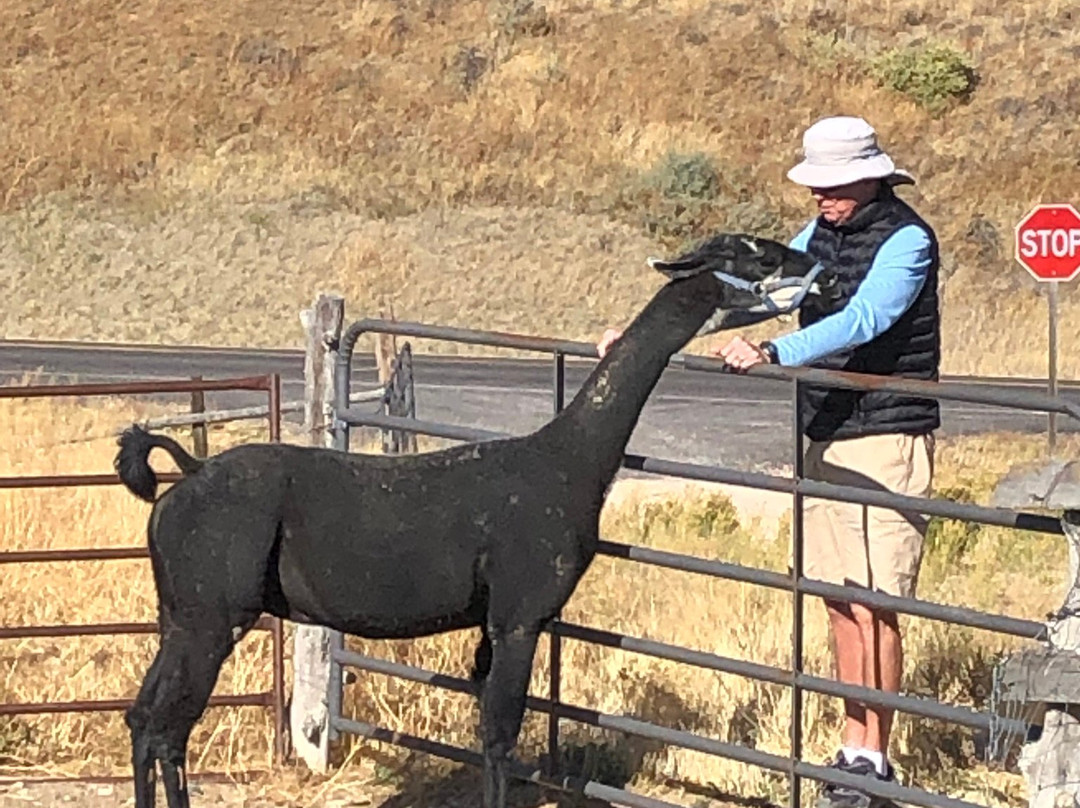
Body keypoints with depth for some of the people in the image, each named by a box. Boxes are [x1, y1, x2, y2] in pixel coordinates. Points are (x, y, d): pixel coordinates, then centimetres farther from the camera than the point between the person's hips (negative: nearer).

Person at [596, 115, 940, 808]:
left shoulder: (906, 241, -12)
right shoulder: (820, 237, 12)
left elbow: (862, 320, -26)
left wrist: (775, 354, -39)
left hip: (887, 443, -8)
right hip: (825, 440, 8)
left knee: (873, 607, -6)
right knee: (841, 604, 9)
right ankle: (855, 746, 15)